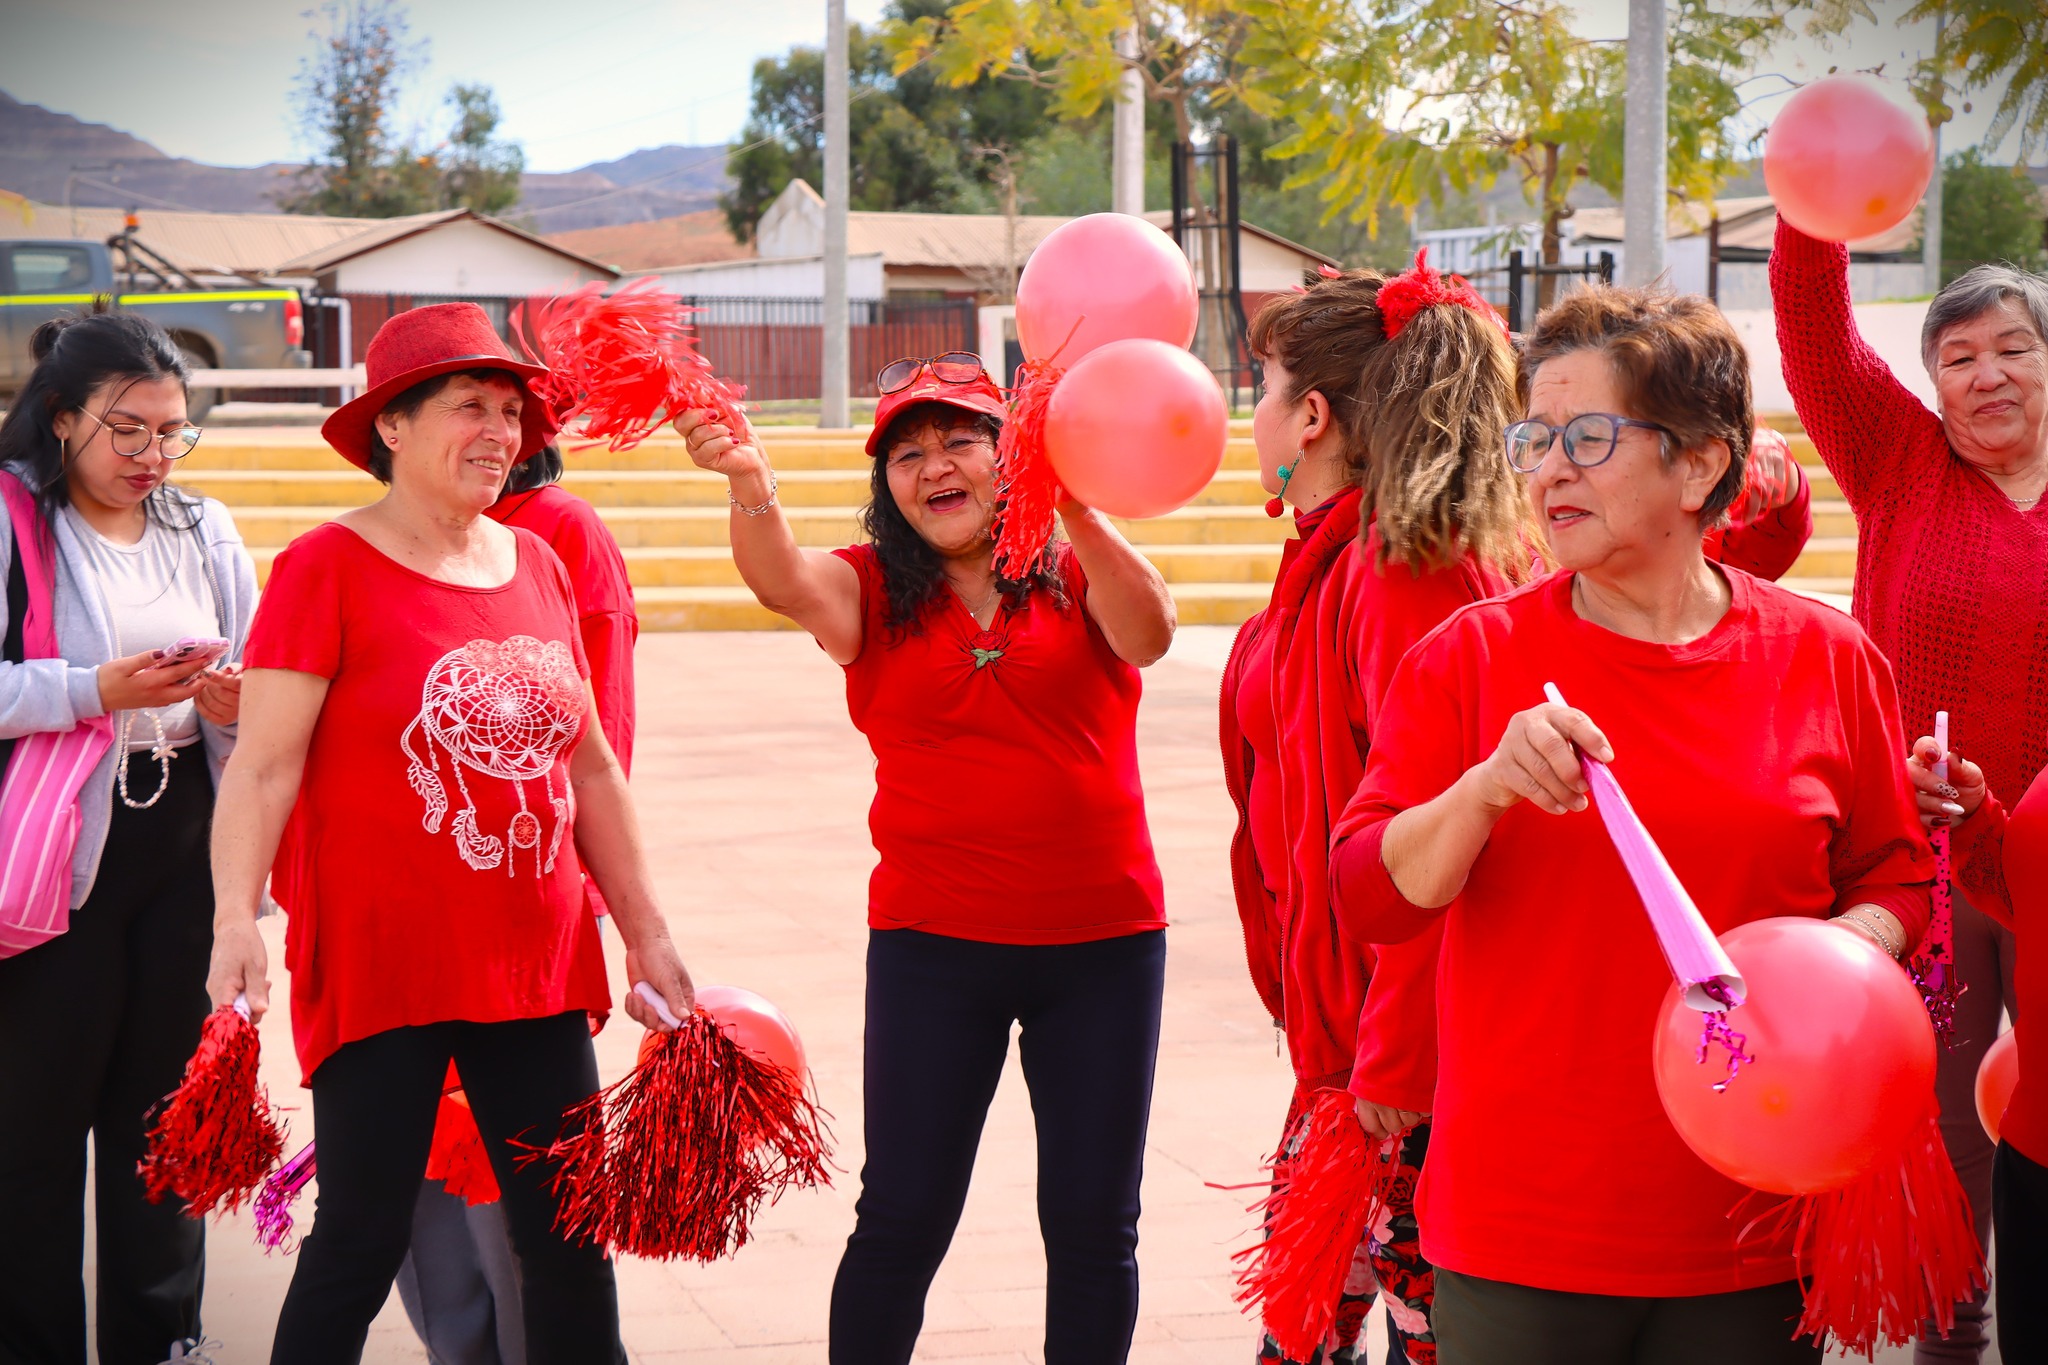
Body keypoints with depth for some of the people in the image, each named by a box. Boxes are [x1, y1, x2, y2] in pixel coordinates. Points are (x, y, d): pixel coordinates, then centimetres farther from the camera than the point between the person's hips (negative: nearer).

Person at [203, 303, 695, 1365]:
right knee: (361, 1242, -2)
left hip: (538, 961, 6)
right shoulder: (327, 568, -6)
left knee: (570, 1239, 8)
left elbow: (589, 767, 17)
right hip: (380, 962, -6)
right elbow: (263, 767, -12)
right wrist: (235, 921, -24)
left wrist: (646, 934, 17)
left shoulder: (537, 564, 11)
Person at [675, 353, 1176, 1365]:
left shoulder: (1074, 578, 1)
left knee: (1093, 1225, 8)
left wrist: (1076, 511, -37)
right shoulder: (873, 591, 2)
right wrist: (750, 485, -40)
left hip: (1103, 939, 0)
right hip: (932, 943, 0)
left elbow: (1148, 635, -19)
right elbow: (785, 582, -18)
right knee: (901, 1219, 1)